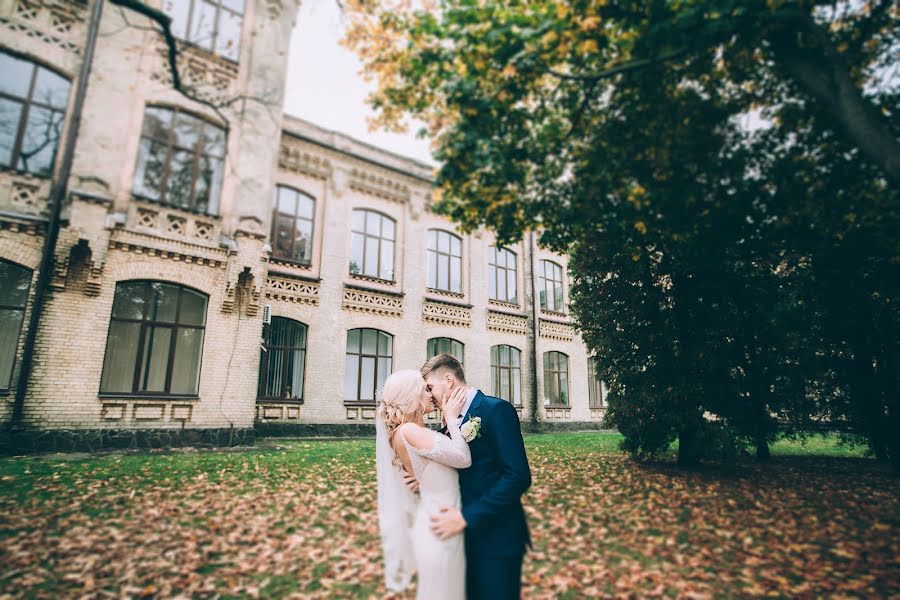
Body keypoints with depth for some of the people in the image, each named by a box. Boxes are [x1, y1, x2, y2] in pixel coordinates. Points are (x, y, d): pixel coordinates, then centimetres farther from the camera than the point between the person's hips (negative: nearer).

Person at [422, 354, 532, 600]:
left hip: (496, 538, -7)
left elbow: (518, 476, -23)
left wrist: (467, 517, -23)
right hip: (467, 536, 8)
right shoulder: (454, 421, 8)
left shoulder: (496, 409, -17)